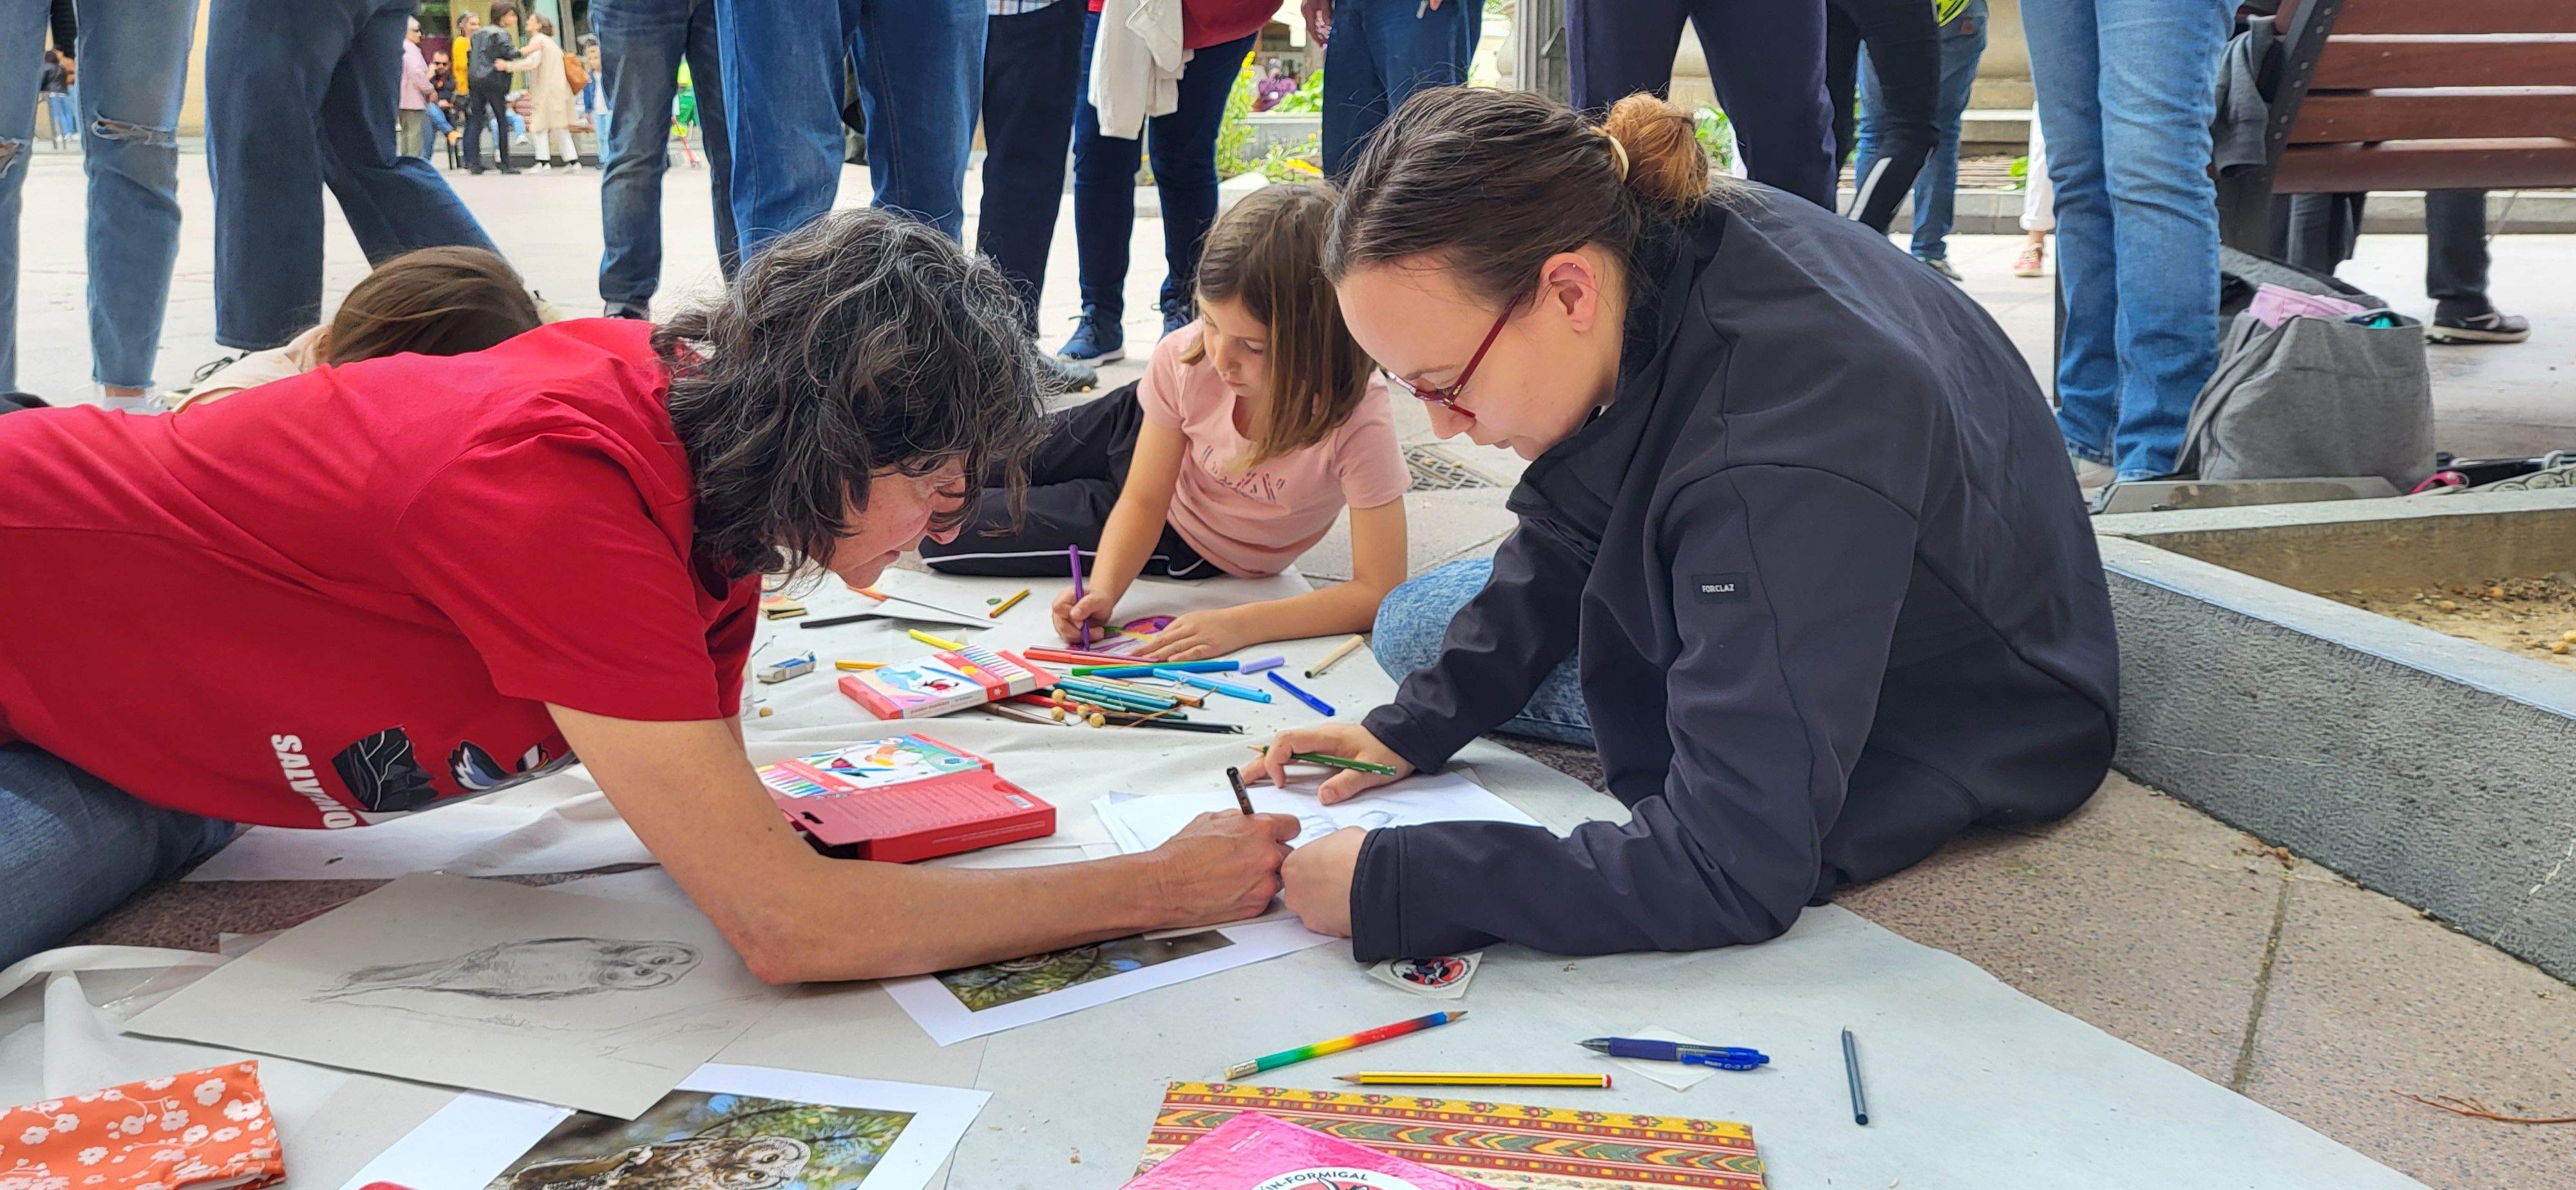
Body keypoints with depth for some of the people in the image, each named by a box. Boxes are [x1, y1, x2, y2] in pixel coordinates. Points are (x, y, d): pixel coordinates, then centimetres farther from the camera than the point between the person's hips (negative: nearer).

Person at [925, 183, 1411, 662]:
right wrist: (1103, 589, -38)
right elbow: (1143, 501, -19)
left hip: (1187, 542, -2)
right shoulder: (1185, 357, -31)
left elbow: (1379, 591, -37)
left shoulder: (1357, 419, -40)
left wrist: (1239, 624, -45)